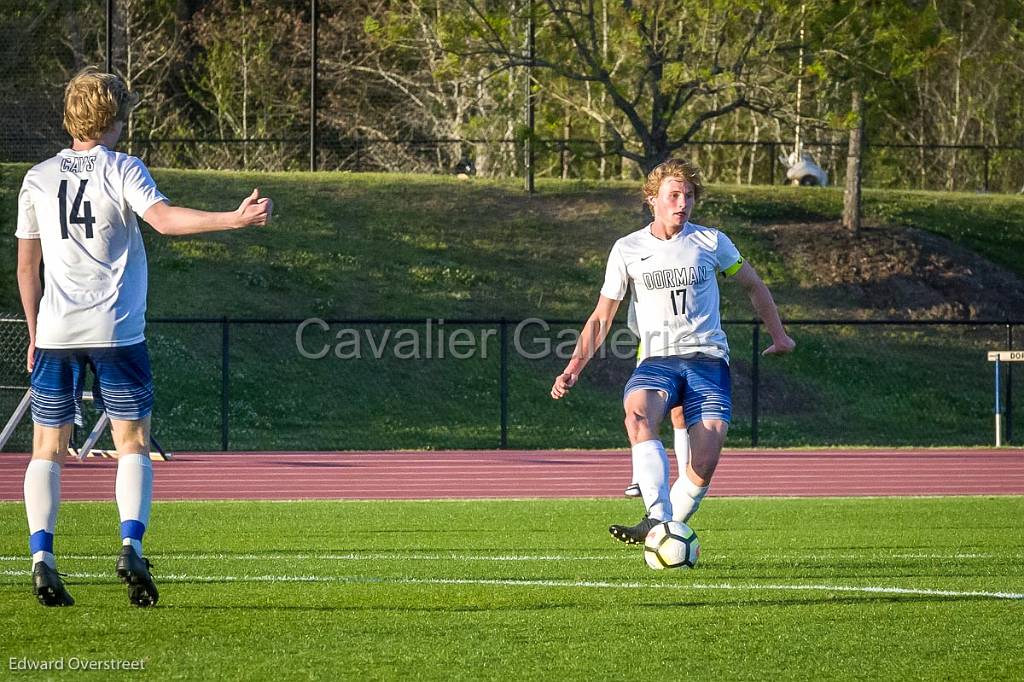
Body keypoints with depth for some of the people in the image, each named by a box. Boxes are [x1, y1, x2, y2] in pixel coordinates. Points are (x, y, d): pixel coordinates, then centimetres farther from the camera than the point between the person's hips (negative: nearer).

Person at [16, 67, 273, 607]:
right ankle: (130, 546, -15)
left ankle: (41, 557, -9)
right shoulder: (121, 170, -2)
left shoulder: (38, 178, 11)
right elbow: (164, 218, -21)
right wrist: (235, 219, -27)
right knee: (133, 444, 5)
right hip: (116, 331, -3)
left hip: (55, 333, 3)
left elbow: (26, 266, 14)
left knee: (47, 450, 7)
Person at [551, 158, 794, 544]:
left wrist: (779, 336, 17)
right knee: (638, 415, -35)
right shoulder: (627, 250, 7)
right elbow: (602, 316, 12)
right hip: (656, 361, 0)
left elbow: (753, 286, 22)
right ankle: (658, 520, -45)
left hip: (708, 359, 0)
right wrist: (575, 367, 2)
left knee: (704, 464, -17)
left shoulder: (710, 241, 7)